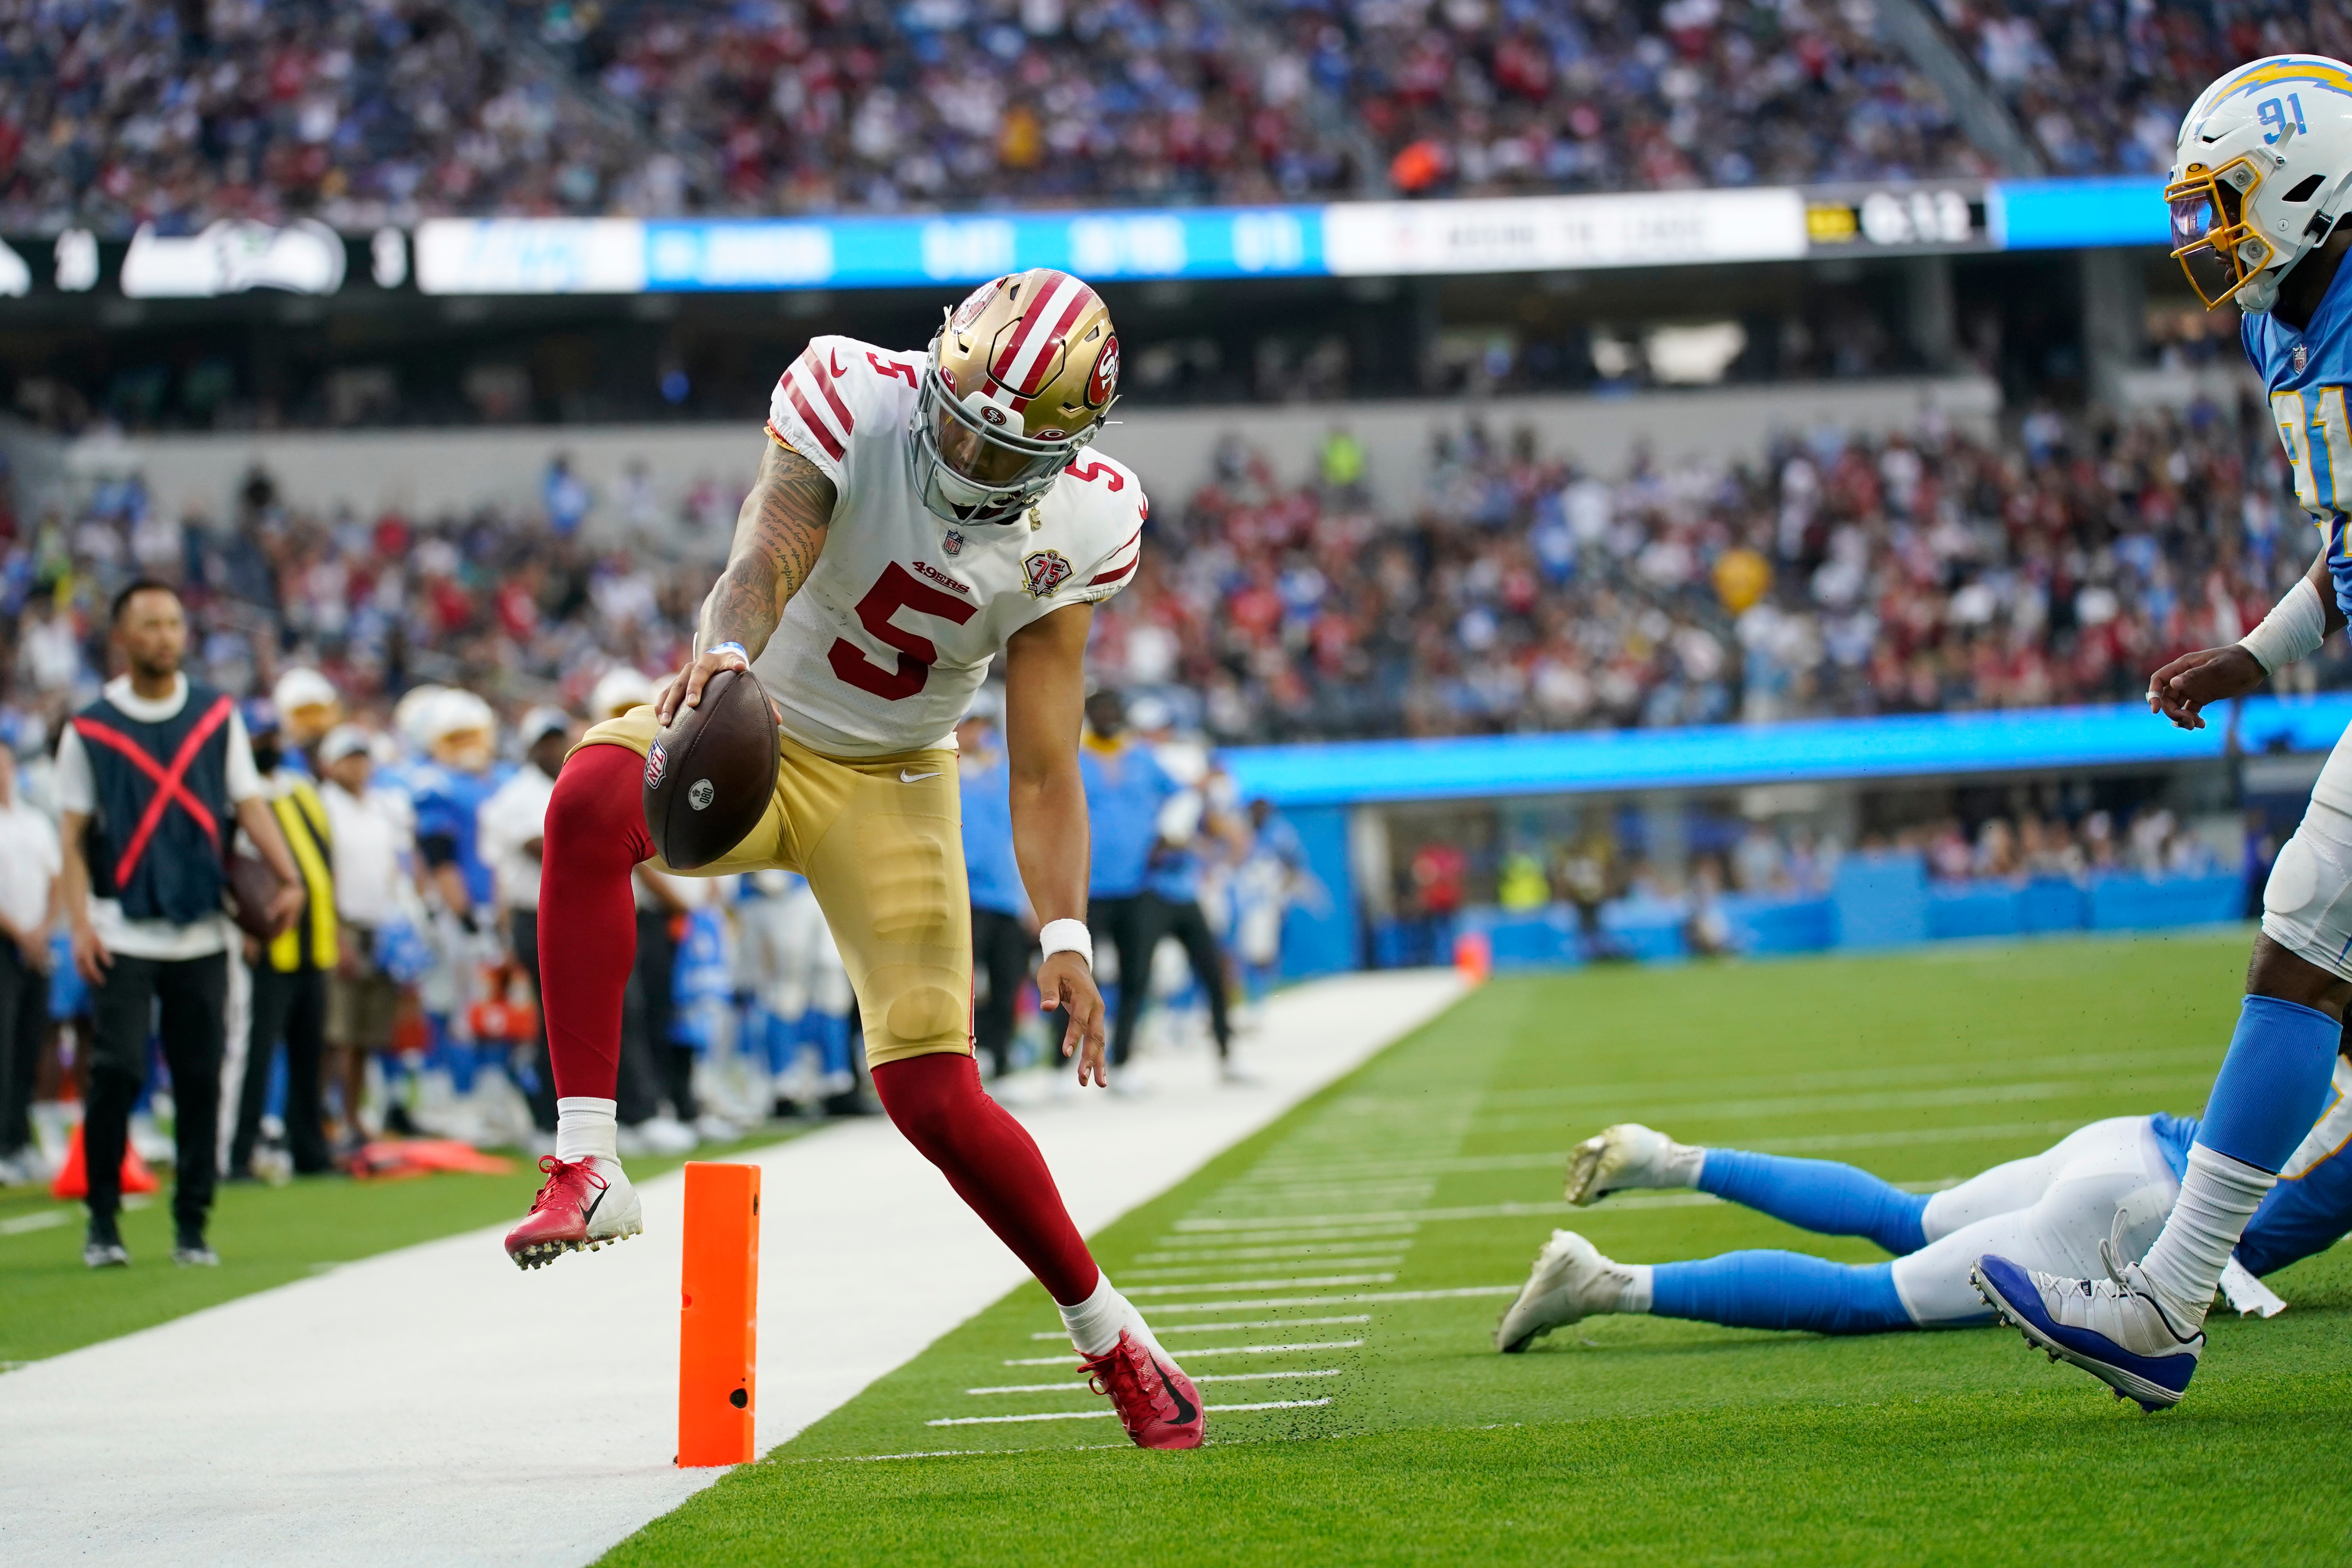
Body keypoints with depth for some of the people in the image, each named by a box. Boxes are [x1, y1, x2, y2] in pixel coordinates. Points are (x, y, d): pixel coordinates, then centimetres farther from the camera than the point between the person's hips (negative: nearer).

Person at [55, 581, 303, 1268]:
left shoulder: (218, 716, 7)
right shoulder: (90, 728, 1)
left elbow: (248, 804, 5)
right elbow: (74, 834, 1)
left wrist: (287, 877, -10)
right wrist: (80, 922, -9)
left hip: (201, 934, 3)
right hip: (123, 934, -2)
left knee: (200, 1079, 3)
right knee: (117, 1072, -11)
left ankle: (191, 1224, 13)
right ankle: (103, 1223, 3)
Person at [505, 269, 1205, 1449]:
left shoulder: (1072, 526, -14)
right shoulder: (854, 403, -22)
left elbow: (1043, 768, -11)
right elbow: (766, 559, -40)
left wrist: (1064, 935, -24)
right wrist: (727, 652, -63)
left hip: (888, 784, 1)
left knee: (933, 1095, -8)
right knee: (592, 797, -36)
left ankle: (1108, 1335, 17)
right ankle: (586, 1163, -34)